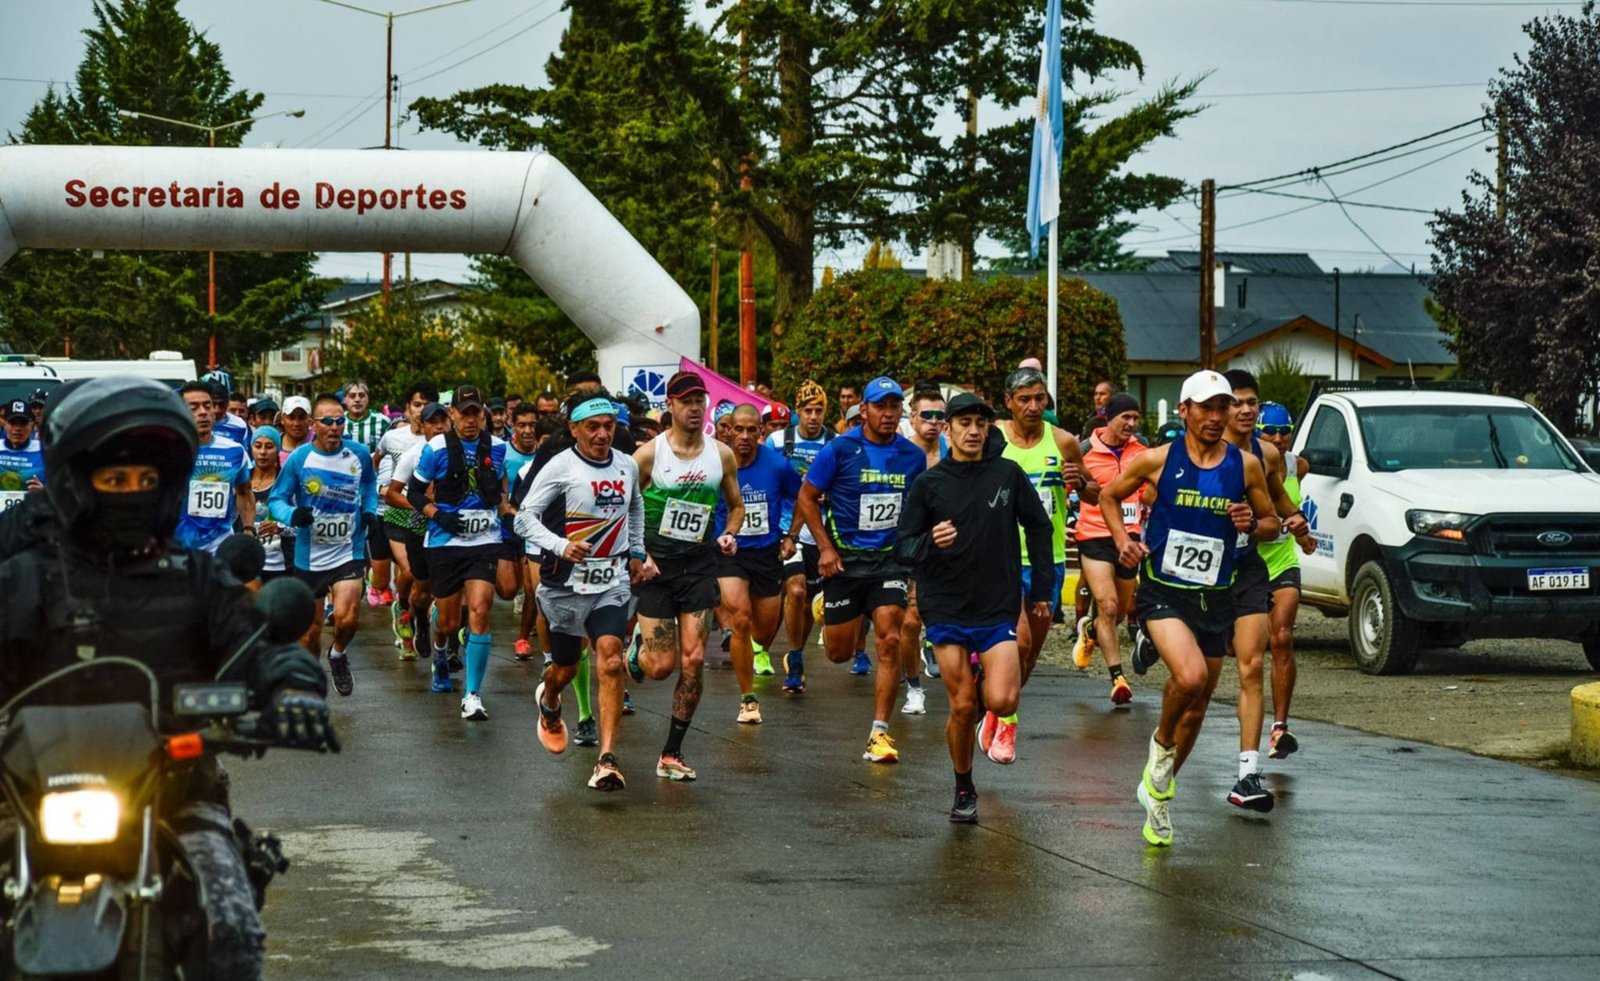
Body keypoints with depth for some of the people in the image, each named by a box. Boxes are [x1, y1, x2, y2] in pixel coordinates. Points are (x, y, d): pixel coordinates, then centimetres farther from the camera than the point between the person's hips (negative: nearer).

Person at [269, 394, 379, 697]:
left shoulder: (359, 454, -2)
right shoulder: (299, 459, -9)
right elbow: (276, 500, -3)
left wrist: (370, 512, 5)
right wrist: (292, 515, -24)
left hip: (349, 553, 0)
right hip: (309, 556, 0)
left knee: (346, 618, -19)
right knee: (310, 627, 8)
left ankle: (338, 655, 15)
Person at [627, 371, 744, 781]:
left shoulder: (721, 454, 4)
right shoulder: (649, 454, -7)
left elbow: (736, 505, 19)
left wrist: (728, 534, -1)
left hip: (699, 563, 3)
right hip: (655, 564, -3)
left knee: (693, 661, -6)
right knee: (662, 665, -6)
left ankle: (672, 754, 5)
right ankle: (636, 650, 32)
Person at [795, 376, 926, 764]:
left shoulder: (913, 456, 2)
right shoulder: (840, 450, -8)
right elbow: (807, 498, -2)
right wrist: (825, 548, -10)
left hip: (889, 558, 2)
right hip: (844, 558, -2)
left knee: (890, 641, -13)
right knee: (838, 653, 6)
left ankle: (879, 732, -6)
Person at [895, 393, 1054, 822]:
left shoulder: (1008, 474, 1)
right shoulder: (929, 484, 0)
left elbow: (1039, 527, 13)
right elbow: (902, 547, -1)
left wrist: (1041, 588, 12)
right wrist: (930, 543, -24)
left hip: (999, 608, 0)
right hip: (947, 609, 0)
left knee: (1002, 701, -16)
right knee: (962, 707, -2)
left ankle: (987, 678, 21)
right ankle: (964, 791, 19)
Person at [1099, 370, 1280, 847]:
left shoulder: (1246, 465, 2)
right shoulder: (1158, 460, -4)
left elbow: (1272, 522, 12)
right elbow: (1108, 496, 11)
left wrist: (1253, 523, -11)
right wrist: (1122, 540, -5)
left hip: (1215, 596, 4)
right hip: (1162, 590, -3)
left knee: (1197, 708, 10)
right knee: (1190, 676, -29)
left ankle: (1158, 792, 31)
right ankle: (1161, 743, 3)